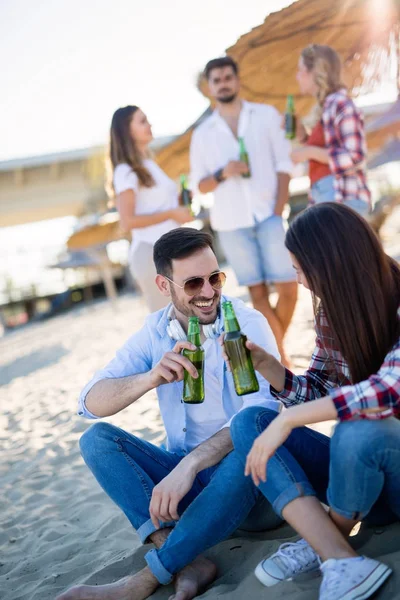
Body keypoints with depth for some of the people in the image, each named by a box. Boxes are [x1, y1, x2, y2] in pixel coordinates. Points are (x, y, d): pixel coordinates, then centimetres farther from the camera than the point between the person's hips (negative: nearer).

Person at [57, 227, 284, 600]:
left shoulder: (247, 323, -11)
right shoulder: (154, 333, 0)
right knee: (96, 439, -13)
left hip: (242, 476, -4)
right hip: (186, 481, 4)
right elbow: (90, 402, -9)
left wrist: (188, 464, -36)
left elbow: (262, 411, -25)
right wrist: (151, 378, -29)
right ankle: (187, 563, -26)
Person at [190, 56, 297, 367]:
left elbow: (283, 165, 2)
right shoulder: (202, 133, 9)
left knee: (288, 288, -5)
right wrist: (222, 174, -12)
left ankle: (274, 349, 18)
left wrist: (278, 212, -8)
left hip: (268, 215, 0)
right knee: (258, 293, 2)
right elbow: (199, 184, 9)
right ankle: (282, 359, 13)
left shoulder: (267, 115, 7)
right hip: (231, 223, 1)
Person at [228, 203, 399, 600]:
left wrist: (288, 420, -34)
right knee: (248, 422, -10)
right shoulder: (332, 311, 1)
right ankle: (344, 562, -23)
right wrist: (263, 362, -8)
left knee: (358, 431, -38)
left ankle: (322, 545, -5)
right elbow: (316, 395, 8)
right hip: (366, 468, 6)